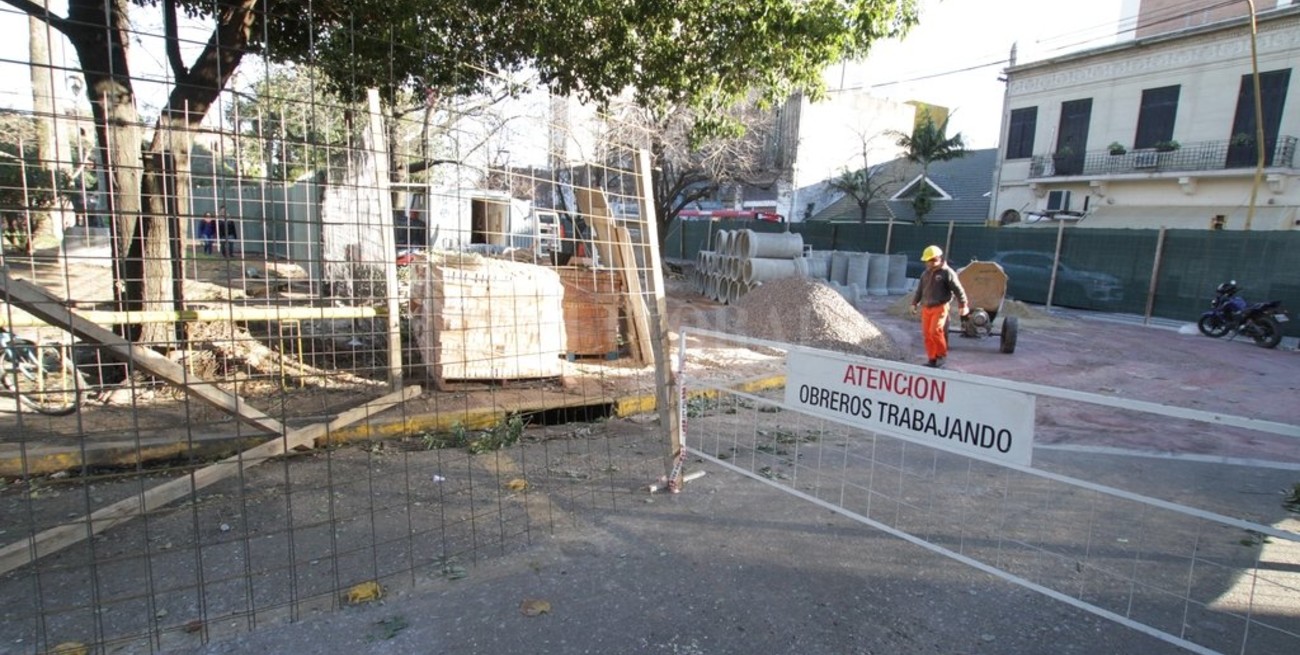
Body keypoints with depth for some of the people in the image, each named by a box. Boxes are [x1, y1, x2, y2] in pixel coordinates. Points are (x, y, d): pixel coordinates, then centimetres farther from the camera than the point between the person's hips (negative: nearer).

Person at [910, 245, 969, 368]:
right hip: (926, 308, 6)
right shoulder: (926, 273, 14)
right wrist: (914, 303, 22)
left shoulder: (947, 272, -6)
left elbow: (958, 290, -7)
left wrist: (963, 305, -9)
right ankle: (932, 359, 14)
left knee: (935, 331, -15)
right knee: (927, 333, 4)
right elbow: (919, 290, 23)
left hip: (940, 308, -6)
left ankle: (942, 355, 3)